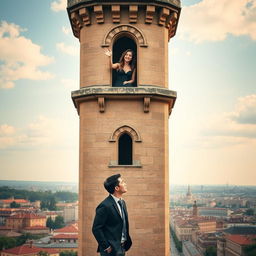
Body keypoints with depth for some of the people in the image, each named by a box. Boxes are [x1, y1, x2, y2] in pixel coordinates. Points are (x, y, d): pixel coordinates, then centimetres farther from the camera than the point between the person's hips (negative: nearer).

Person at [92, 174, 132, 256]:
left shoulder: (122, 202, 10)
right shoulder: (105, 206, -17)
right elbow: (96, 229, -17)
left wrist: (127, 242, 11)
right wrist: (106, 247, -16)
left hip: (122, 248, 8)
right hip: (111, 249, -8)